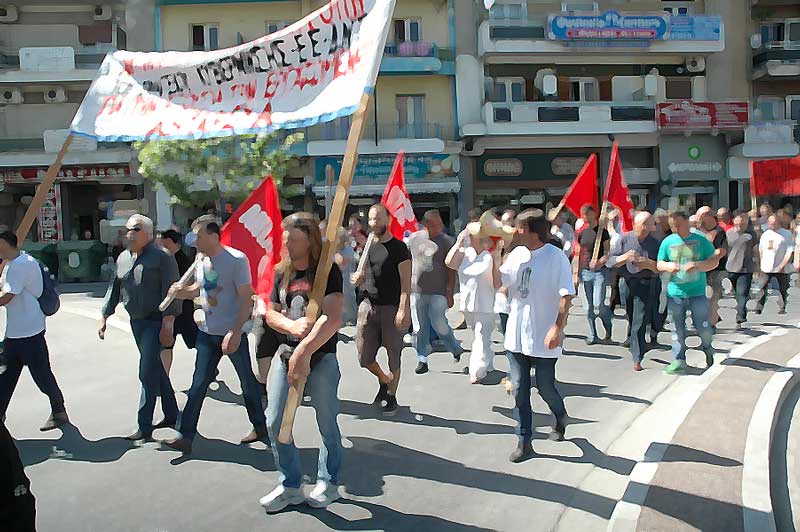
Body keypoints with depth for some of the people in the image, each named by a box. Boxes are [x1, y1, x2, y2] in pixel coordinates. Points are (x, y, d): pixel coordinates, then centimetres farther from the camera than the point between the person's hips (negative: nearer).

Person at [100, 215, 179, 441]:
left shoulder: (161, 256, -12)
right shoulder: (123, 258, 11)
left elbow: (170, 291, -17)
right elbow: (114, 288, 19)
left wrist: (168, 323, -22)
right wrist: (104, 316, 16)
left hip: (156, 322, -8)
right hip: (136, 321, 8)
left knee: (148, 373, -8)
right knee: (156, 369, 15)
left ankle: (145, 427, -1)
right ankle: (171, 415, 28)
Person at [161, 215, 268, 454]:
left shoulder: (236, 259, -16)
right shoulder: (201, 261, 5)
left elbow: (247, 298, -17)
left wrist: (235, 332, -23)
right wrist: (182, 291, -3)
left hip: (232, 333, -6)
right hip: (207, 332, 6)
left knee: (247, 381, 9)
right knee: (198, 385, 4)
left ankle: (260, 427, 27)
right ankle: (186, 436, 8)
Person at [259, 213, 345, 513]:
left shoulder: (327, 271, -11)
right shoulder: (281, 273, 8)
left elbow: (332, 319, -22)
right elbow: (271, 314, 10)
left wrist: (304, 352, -25)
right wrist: (291, 325, -13)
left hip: (320, 356, -5)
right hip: (287, 352, 6)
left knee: (327, 424, 8)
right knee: (275, 423, 4)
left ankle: (328, 483, 28)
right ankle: (291, 486, 21)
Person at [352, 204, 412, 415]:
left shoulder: (398, 247, -7)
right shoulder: (367, 246, 11)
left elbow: (405, 281, -12)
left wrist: (403, 309, -22)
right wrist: (358, 279, -2)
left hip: (391, 307, -5)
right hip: (368, 305, 5)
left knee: (393, 356, 5)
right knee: (364, 357, 7)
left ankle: (392, 396, 23)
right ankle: (384, 381, 35)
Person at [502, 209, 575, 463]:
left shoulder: (556, 257, -13)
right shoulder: (516, 254, 4)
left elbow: (566, 295, -14)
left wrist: (558, 328, -21)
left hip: (543, 337, -5)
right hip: (516, 334, 5)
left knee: (545, 388, 8)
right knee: (519, 390, 7)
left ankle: (560, 417, 42)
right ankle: (524, 442, 18)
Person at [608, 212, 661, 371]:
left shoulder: (655, 243, 0)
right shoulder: (624, 239, 0)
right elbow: (611, 261, -1)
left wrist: (649, 264, -18)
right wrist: (625, 257, -19)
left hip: (646, 285, -1)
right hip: (626, 284, 2)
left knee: (639, 322, -6)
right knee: (630, 319, 8)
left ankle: (637, 359, 1)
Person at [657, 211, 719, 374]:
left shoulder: (701, 240, 1)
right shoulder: (667, 242, 4)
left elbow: (714, 261, 2)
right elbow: (659, 264, 10)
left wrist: (697, 265, -16)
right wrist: (668, 266, -12)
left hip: (698, 292, -1)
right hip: (675, 292, 1)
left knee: (704, 328, -1)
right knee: (678, 329, 5)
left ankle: (707, 348, 31)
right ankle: (679, 361, 14)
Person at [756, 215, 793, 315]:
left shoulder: (787, 234, -1)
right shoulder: (765, 234, 12)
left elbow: (790, 251, -6)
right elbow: (760, 250, 19)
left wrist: (783, 265, -13)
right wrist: (761, 263, 13)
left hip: (781, 268, -2)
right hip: (766, 268, 2)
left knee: (783, 289, 5)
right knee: (763, 288, -4)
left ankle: (782, 308, 16)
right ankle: (759, 308, -6)